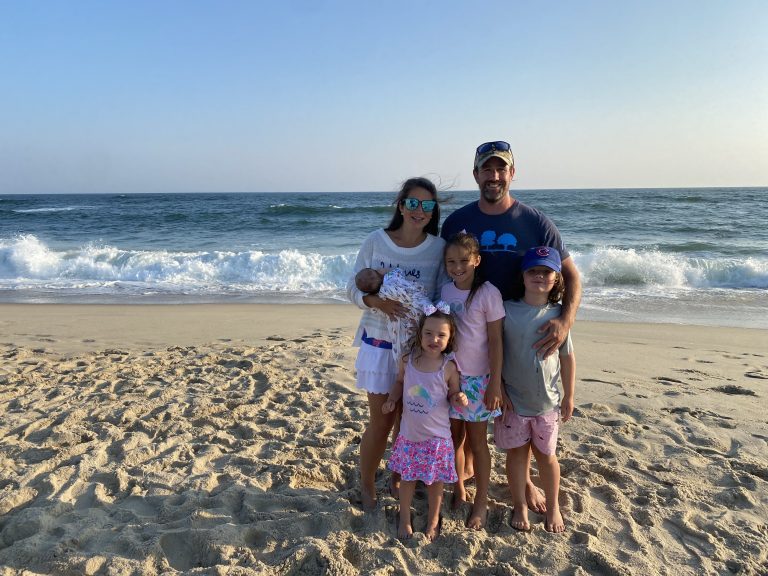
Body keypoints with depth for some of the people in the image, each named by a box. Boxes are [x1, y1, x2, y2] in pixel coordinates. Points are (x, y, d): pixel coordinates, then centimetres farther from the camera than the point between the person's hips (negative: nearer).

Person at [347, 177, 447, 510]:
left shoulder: (439, 247, -5)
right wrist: (376, 301, -21)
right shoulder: (376, 241, -7)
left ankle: (399, 478, 38)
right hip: (380, 343, -1)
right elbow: (354, 288, -2)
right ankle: (366, 485, 30)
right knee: (381, 422, 6)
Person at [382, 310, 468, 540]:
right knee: (407, 478, 17)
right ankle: (405, 518, 39)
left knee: (435, 480, 14)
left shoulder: (449, 367, -14)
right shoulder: (407, 360, -9)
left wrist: (459, 399, -23)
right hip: (409, 434, 2)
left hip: (436, 436, -2)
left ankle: (433, 520, 37)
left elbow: (453, 396, -1)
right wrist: (391, 400, -6)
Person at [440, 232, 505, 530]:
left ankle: (481, 502, 25)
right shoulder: (444, 291, 1)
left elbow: (495, 341, -12)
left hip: (477, 378, -4)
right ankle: (458, 490, 35)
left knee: (477, 441, 8)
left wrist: (495, 385, -12)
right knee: (454, 436, 14)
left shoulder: (488, 293, -13)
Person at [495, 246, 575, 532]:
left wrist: (569, 396, 5)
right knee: (517, 452, 12)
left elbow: (568, 357, 2)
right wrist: (499, 391, -8)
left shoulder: (558, 315, -5)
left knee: (546, 455, 15)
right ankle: (520, 506, 31)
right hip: (513, 400, -1)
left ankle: (553, 507, 35)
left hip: (547, 401, 1)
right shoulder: (507, 310, -10)